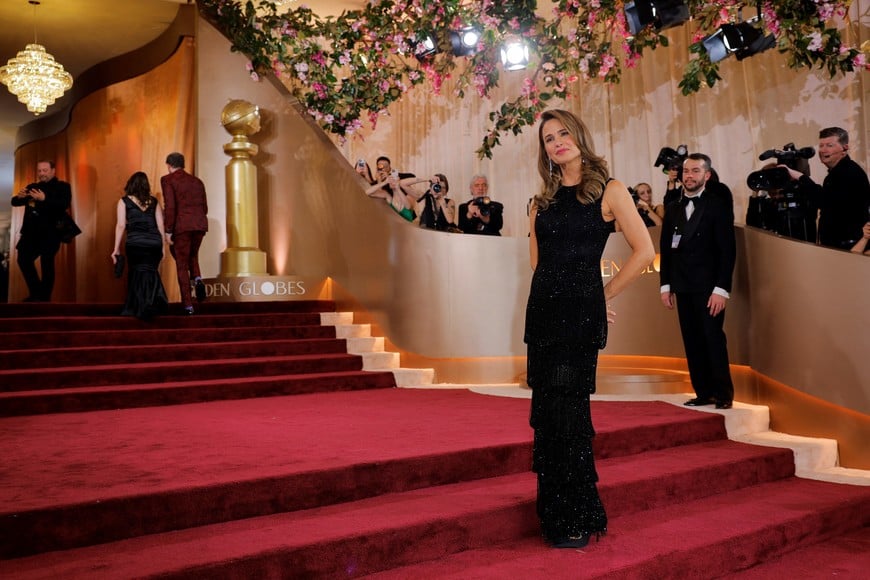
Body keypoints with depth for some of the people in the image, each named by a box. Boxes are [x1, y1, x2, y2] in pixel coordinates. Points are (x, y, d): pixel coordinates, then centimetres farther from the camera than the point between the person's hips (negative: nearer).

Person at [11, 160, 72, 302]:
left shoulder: (62, 186, 1)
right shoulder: (32, 187, 18)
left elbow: (64, 205, -16)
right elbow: (14, 202, 15)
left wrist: (44, 199, -29)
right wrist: (19, 197, -9)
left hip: (50, 232, -6)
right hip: (31, 231, 6)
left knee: (47, 264, -3)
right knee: (23, 260, 4)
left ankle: (44, 298, 5)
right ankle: (36, 293, 18)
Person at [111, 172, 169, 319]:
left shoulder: (124, 201, 5)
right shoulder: (154, 201, 10)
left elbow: (121, 226, 0)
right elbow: (161, 225, 8)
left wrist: (116, 249, 4)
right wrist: (162, 246, 15)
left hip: (135, 244, -2)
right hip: (155, 243, 2)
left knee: (137, 275, 9)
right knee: (150, 273, 12)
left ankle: (137, 308, 5)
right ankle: (155, 298, -7)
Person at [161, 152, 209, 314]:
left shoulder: (167, 179, 1)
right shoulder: (197, 181, 18)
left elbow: (170, 206, -12)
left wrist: (168, 231, -9)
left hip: (181, 226, -4)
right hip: (200, 225, 5)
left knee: (182, 265, 6)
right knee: (192, 256, 27)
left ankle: (188, 305, 2)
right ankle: (198, 280, -3)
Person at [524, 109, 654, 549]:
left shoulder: (608, 190, -1)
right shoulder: (543, 200, 14)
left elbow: (644, 252, -7)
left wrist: (604, 294, -3)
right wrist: (558, 290, 8)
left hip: (581, 313, -5)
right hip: (543, 309, 6)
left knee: (567, 410, -6)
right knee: (546, 411, 7)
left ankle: (578, 519, 8)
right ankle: (554, 513, 20)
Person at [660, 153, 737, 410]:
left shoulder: (718, 205, -3)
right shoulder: (673, 209, 12)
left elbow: (728, 250, -8)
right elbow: (666, 250, 14)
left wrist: (721, 289, -14)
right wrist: (666, 285, 8)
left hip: (708, 287, -5)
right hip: (682, 287, 5)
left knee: (714, 340, -3)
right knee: (692, 343, 5)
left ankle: (723, 394, 8)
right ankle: (703, 392, 12)